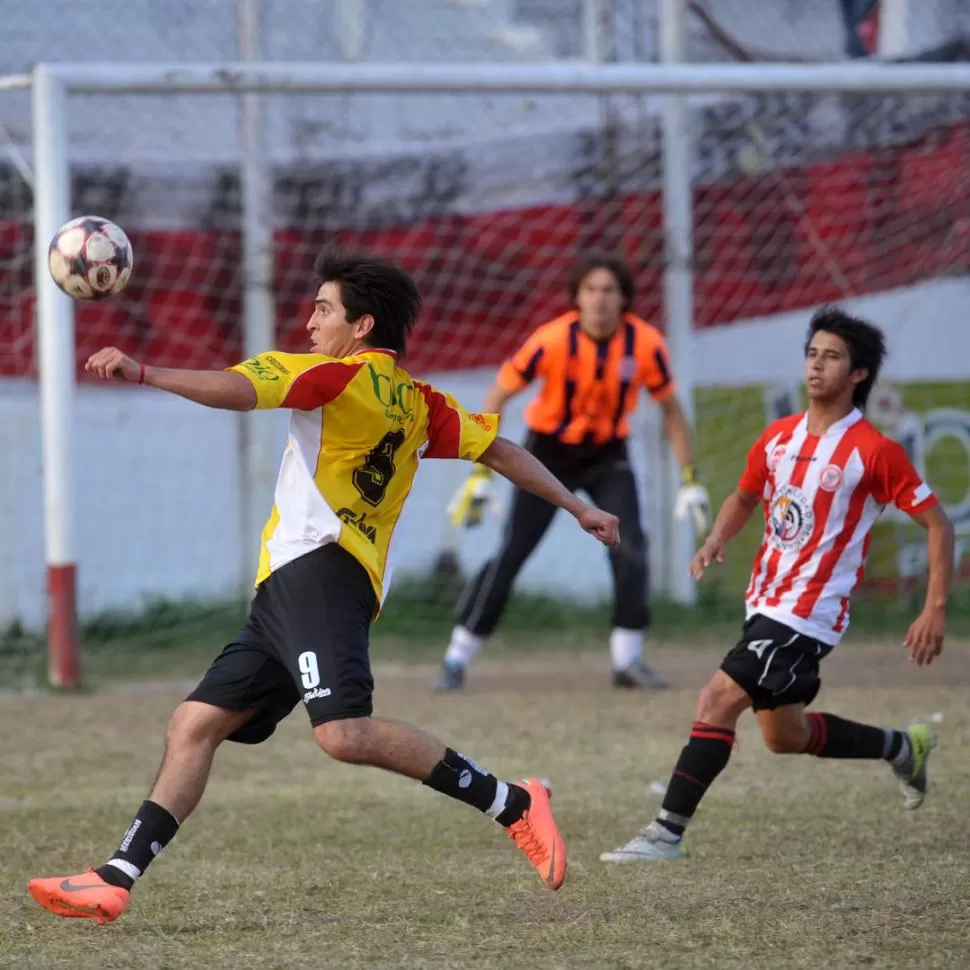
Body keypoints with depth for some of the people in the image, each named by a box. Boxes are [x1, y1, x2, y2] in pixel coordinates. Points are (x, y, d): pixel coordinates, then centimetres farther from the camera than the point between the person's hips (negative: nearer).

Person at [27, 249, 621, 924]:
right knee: (195, 725, 7)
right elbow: (499, 450, 23)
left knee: (344, 733, -26)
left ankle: (512, 803, -18)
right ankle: (116, 880, 3)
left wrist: (140, 373, -18)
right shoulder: (418, 402, 20)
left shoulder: (340, 375, -3)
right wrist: (578, 507, 32)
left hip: (318, 565, -10)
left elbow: (238, 391, -15)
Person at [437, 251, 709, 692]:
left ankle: (628, 660, -2)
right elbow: (497, 396, -17)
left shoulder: (646, 344, -18)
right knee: (510, 554, -7)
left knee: (630, 548, -15)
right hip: (549, 452, -2)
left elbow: (670, 409, -3)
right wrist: (480, 475, -21)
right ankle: (457, 657, 2)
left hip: (607, 455, 2)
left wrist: (690, 480, -6)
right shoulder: (554, 340, -25)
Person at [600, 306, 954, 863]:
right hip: (766, 604, 8)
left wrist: (936, 609, -14)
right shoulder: (779, 438, 7)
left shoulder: (874, 452, -13)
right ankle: (904, 747, 39)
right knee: (786, 736, 18)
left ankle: (669, 832, -16)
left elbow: (938, 524, -8)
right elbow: (744, 500, 24)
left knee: (719, 700, -19)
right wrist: (717, 541, 2)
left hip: (810, 615, -8)